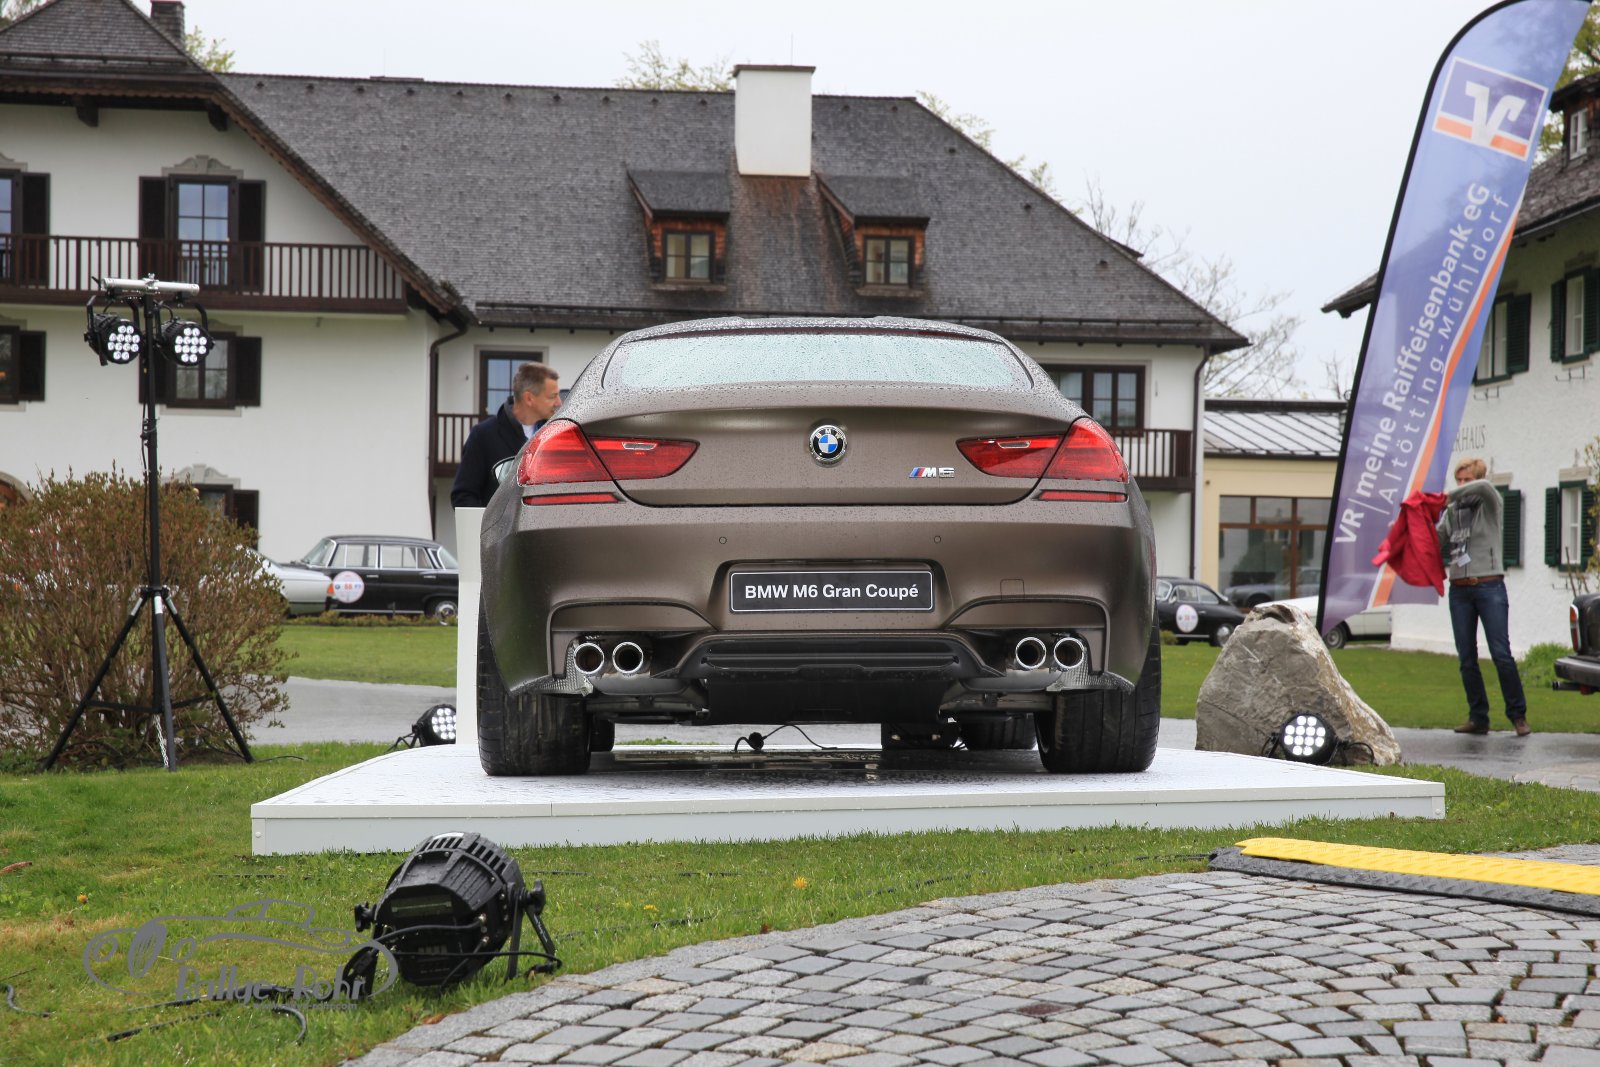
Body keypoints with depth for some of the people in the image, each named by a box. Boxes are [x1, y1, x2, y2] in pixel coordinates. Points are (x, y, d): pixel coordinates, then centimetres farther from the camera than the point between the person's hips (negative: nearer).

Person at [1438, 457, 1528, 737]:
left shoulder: (1489, 503, 2)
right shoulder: (1451, 512, 15)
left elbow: (1483, 487, -21)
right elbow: (1439, 545, 12)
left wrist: (1450, 496, -13)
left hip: (1489, 585, -5)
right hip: (1459, 589, 5)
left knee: (1501, 654, -9)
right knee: (1466, 659, 5)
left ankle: (1518, 715, -2)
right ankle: (1478, 717, 11)